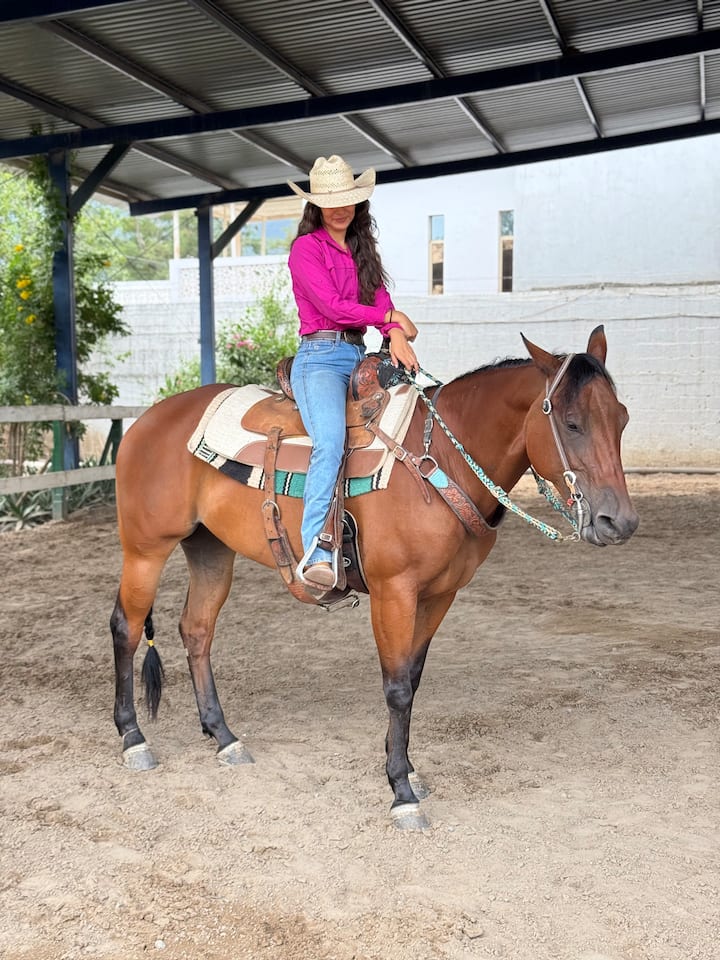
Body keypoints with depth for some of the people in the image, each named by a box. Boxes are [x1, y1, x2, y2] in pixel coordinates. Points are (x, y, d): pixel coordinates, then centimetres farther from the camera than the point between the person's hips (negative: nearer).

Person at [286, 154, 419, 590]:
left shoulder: (363, 249, 22)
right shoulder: (306, 247, 0)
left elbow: (380, 297, 8)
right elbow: (333, 306, -10)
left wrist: (396, 335, -13)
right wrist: (391, 317, -1)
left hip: (359, 356, 8)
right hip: (321, 357, -8)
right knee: (331, 444, -30)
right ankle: (315, 552, -37)